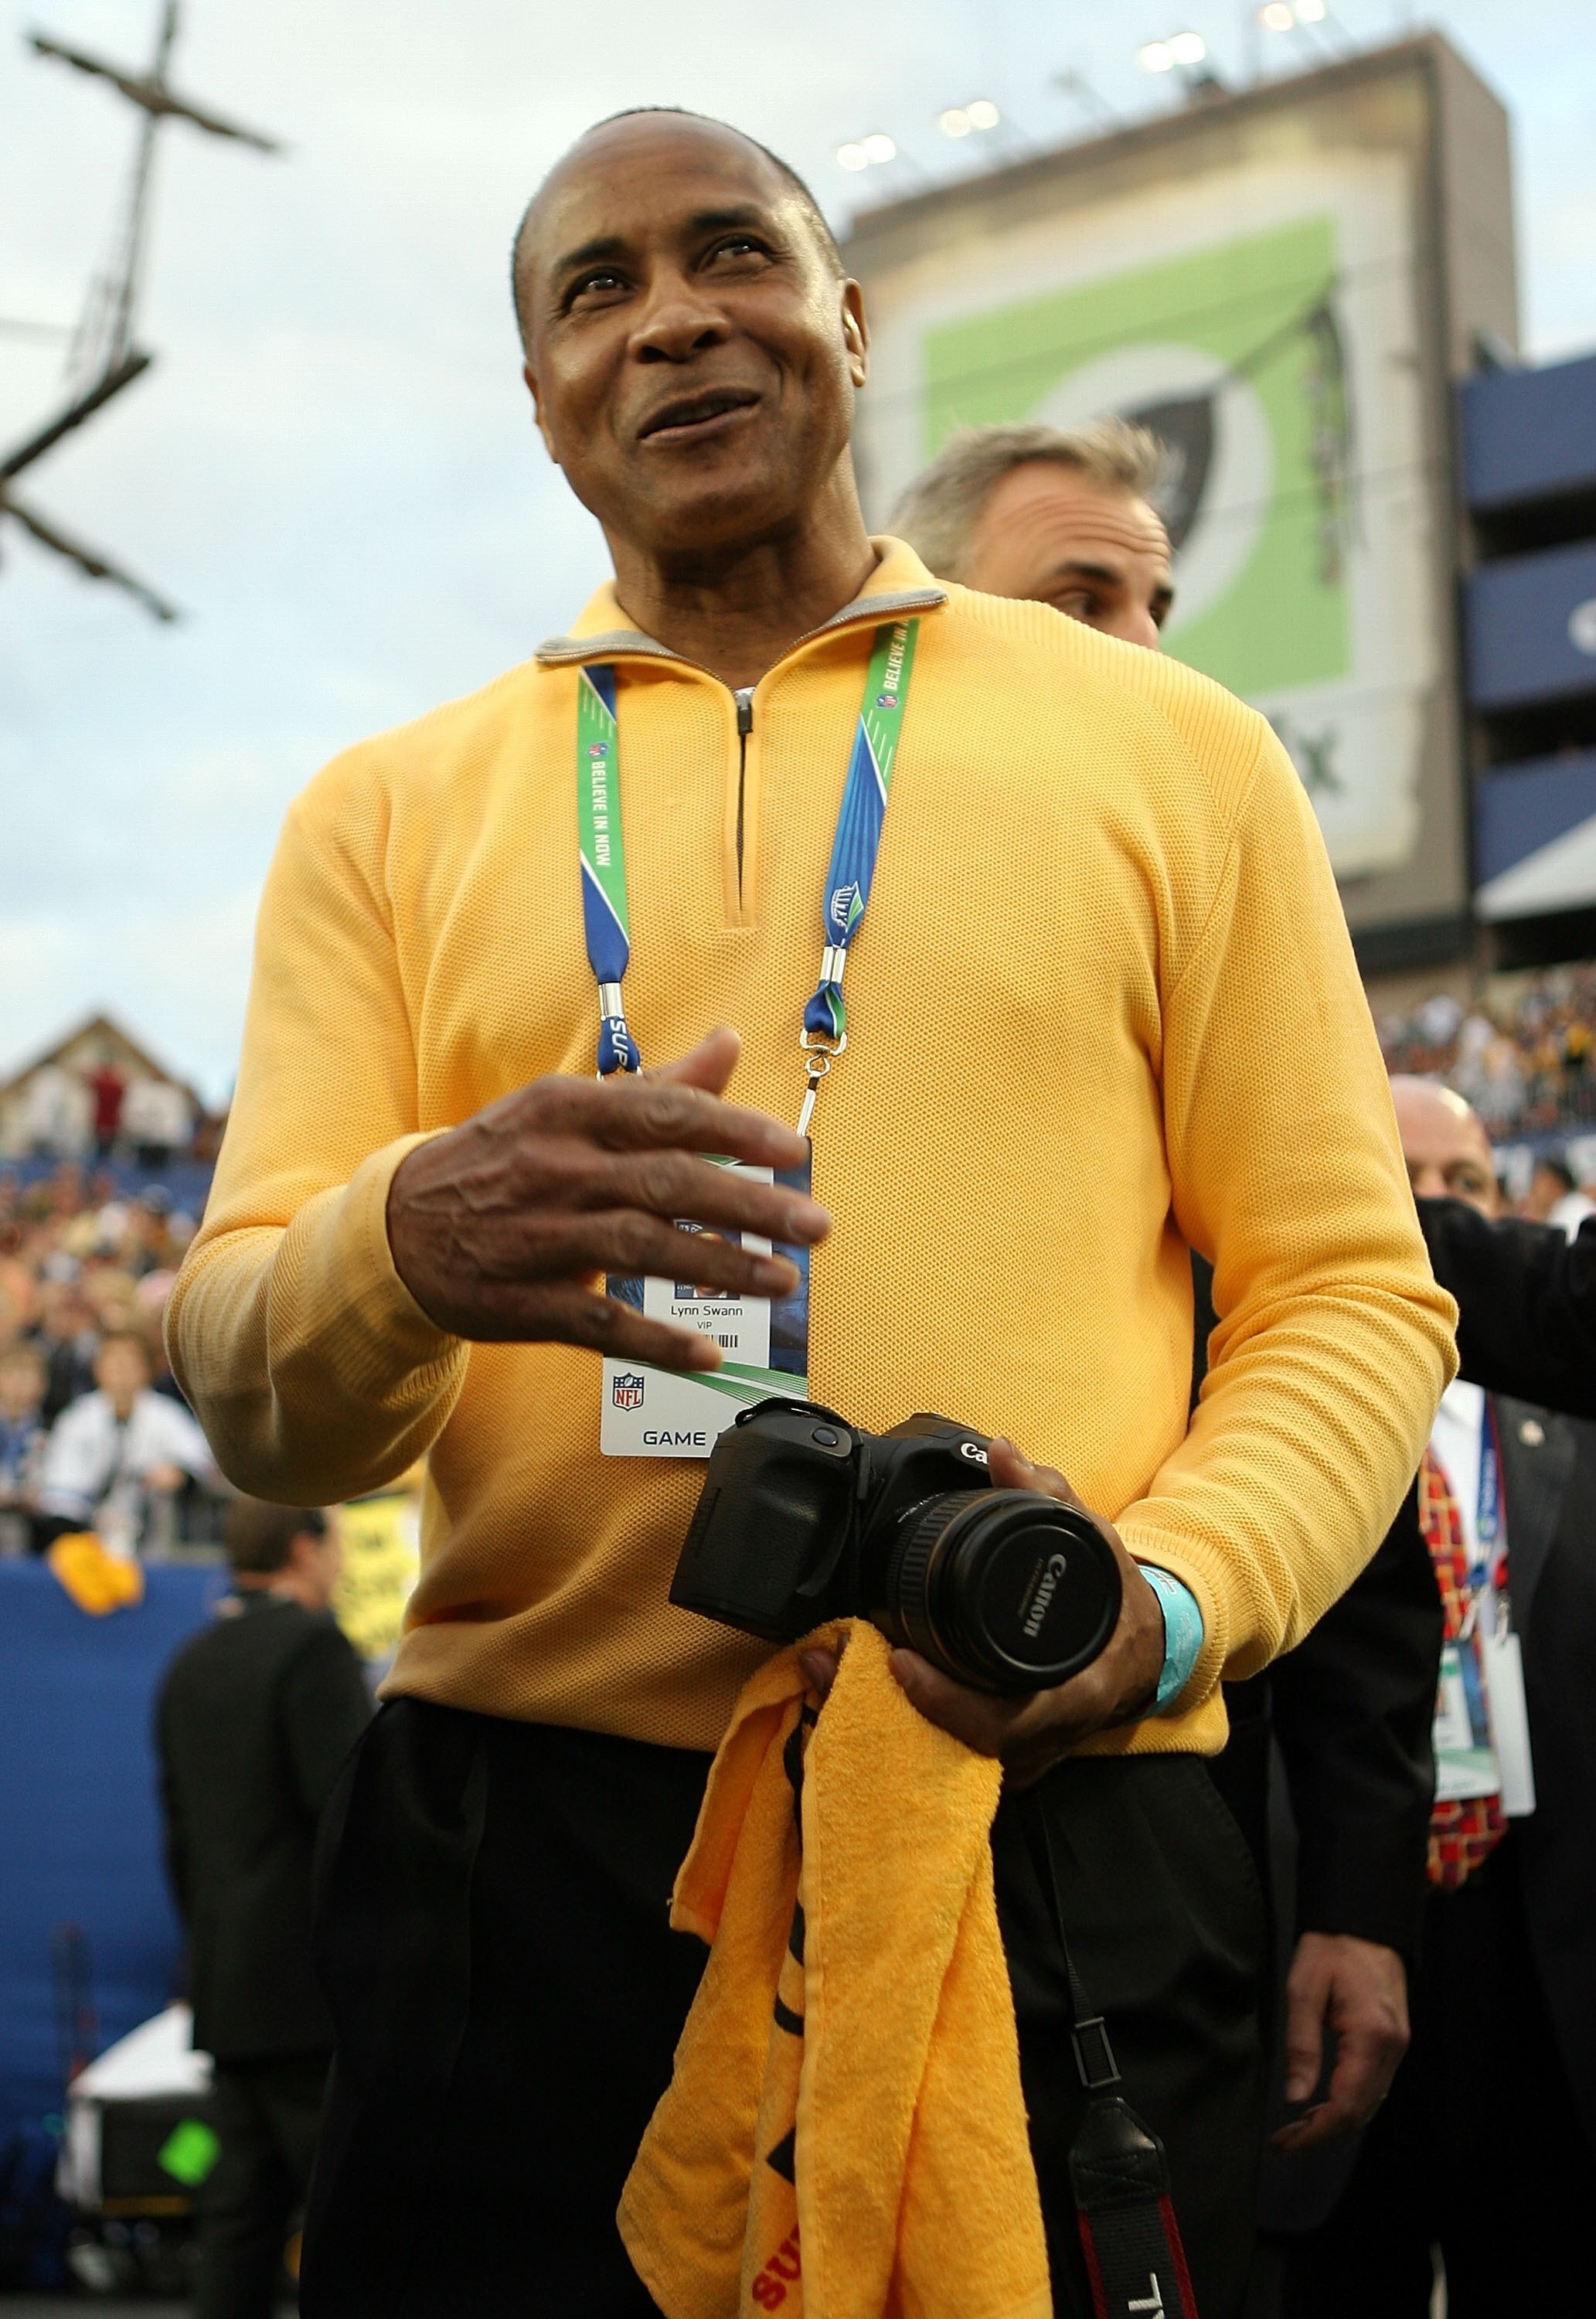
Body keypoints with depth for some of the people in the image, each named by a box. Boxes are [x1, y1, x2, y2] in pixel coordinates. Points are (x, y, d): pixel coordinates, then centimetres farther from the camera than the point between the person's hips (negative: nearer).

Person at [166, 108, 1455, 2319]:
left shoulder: (1173, 753, 7)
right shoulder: (389, 812, 11)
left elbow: (1346, 1290, 5)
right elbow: (244, 1376, 5)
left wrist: (1173, 1601, -15)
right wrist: (406, 1249, -19)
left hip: (1055, 1840, 0)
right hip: (515, 1855, 1)